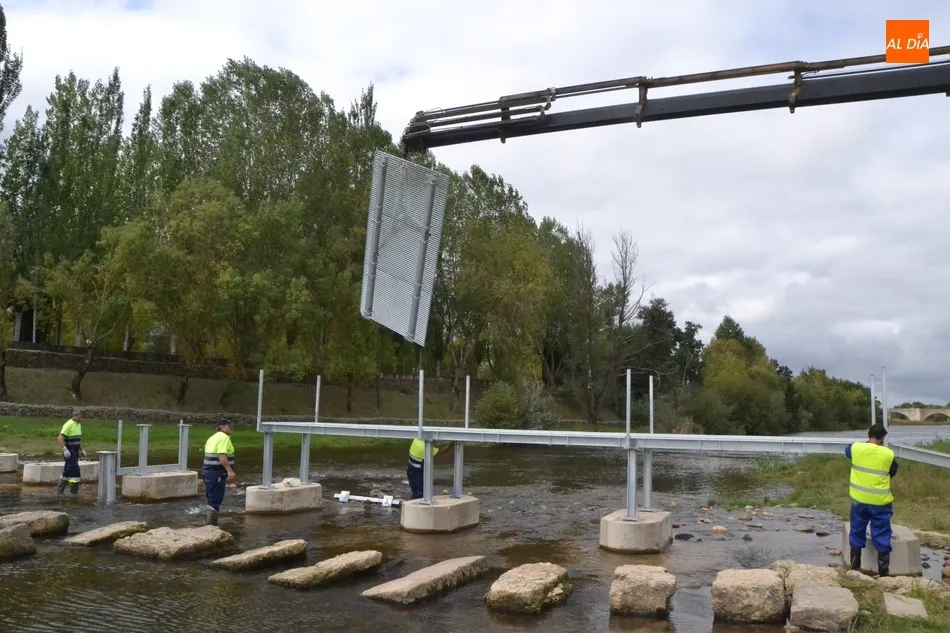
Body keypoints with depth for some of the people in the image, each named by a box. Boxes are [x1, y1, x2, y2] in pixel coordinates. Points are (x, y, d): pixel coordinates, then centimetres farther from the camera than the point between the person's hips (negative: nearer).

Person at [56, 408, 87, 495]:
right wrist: (65, 450, -28)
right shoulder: (69, 425, -15)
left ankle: (59, 490, 21)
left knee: (67, 471, 13)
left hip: (75, 452, 9)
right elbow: (60, 438, -21)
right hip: (69, 452, -9)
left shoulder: (78, 425, 13)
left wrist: (82, 450, 20)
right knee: (74, 471, -10)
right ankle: (74, 491, -3)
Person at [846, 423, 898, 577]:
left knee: (857, 534, 14)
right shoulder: (889, 454, -11)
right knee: (882, 537, 7)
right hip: (880, 502, -2)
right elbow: (893, 472, 6)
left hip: (859, 500, 2)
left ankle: (855, 568, 21)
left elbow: (847, 451, 16)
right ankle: (883, 573, 10)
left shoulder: (856, 448, -8)